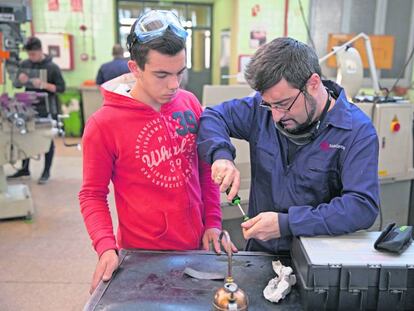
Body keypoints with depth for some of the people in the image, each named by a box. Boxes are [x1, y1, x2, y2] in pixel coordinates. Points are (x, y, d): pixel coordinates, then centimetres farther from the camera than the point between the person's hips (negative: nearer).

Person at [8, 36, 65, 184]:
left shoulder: (52, 67, -9)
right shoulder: (24, 64, 4)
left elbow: (61, 88, -9)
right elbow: (15, 84, 11)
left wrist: (44, 85, -24)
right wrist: (20, 80, -12)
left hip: (47, 110, -4)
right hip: (29, 108, 5)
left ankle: (46, 172, 14)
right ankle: (24, 169, 24)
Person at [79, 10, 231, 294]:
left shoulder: (190, 104, -4)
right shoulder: (104, 124, -16)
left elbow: (205, 167, 5)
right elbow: (93, 195, -8)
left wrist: (213, 222, 2)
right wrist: (106, 247, -20)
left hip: (196, 246, 4)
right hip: (143, 255, -4)